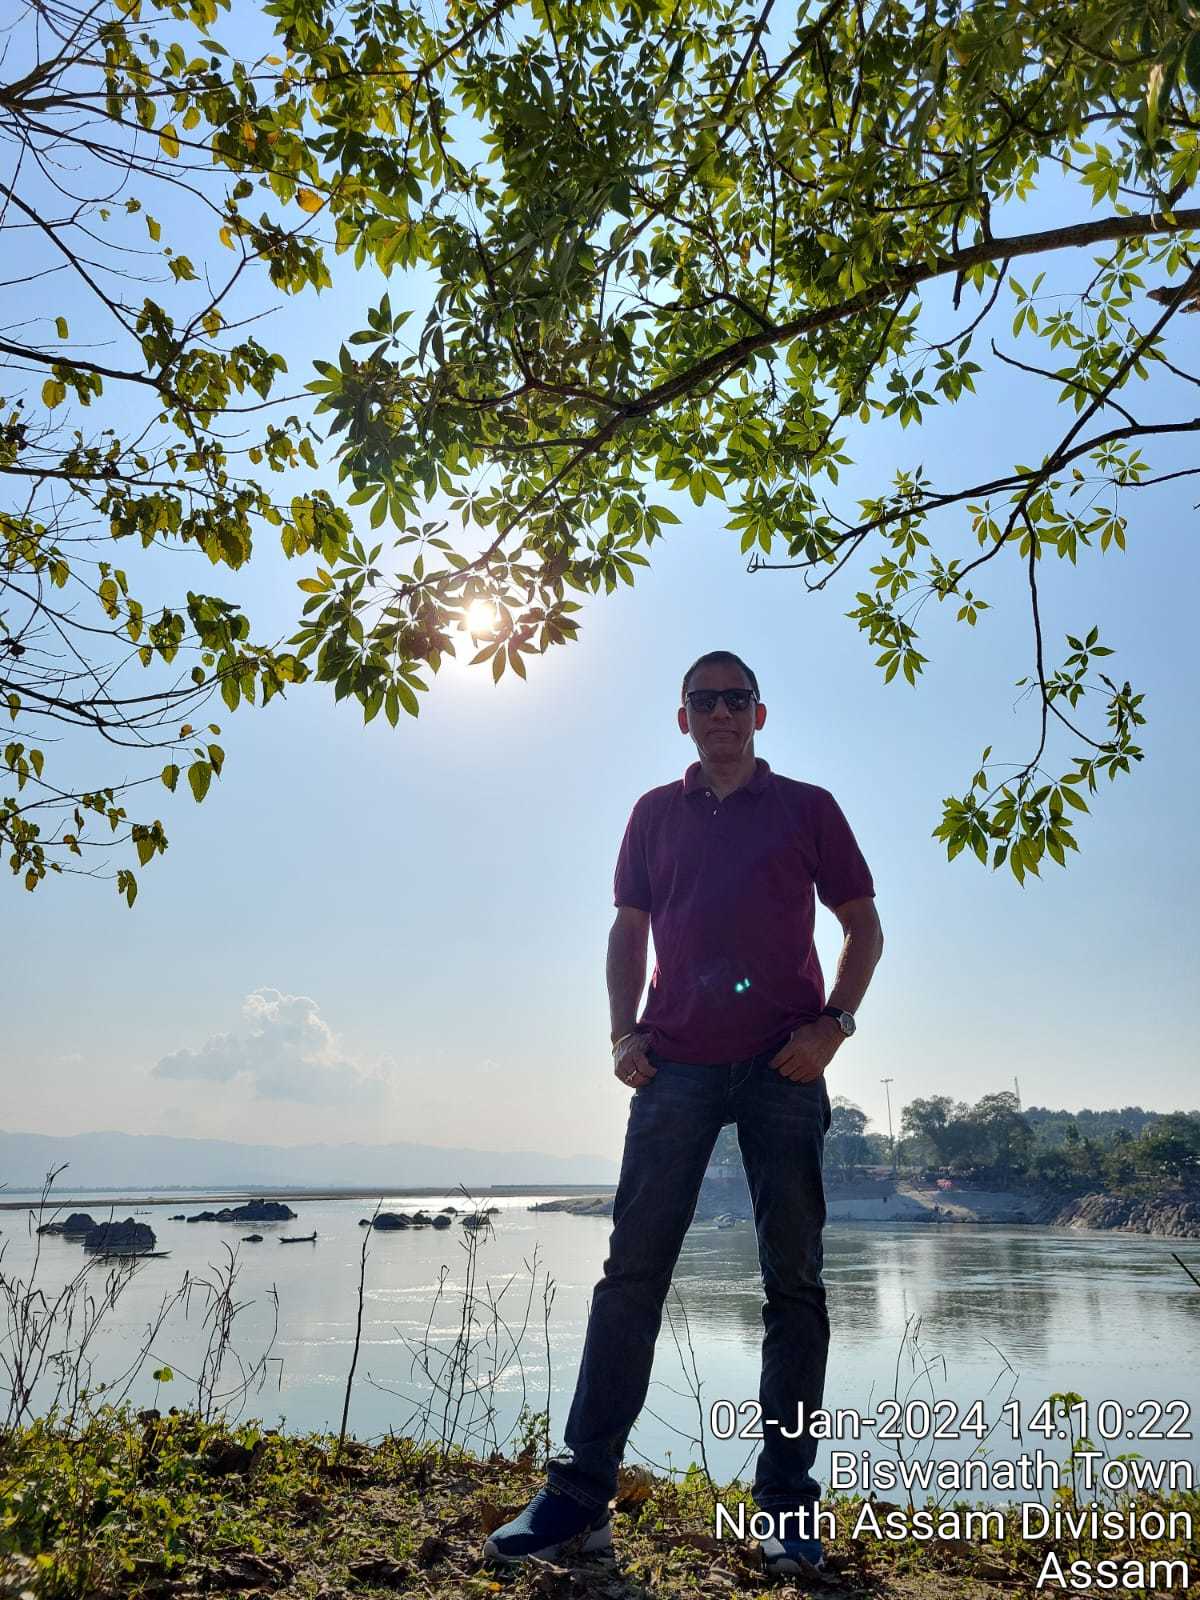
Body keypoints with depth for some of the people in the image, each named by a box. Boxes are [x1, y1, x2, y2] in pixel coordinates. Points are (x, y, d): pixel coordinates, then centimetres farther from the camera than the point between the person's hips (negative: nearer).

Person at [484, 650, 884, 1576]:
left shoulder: (806, 807, 9)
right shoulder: (656, 814, 15)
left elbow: (863, 924, 8)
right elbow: (628, 929, 15)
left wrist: (833, 1024, -6)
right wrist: (625, 1032, 2)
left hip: (785, 1064, -1)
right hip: (678, 1063, 1)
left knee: (794, 1279, 3)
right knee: (633, 1268, -2)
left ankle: (788, 1500, 13)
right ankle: (583, 1491, 3)